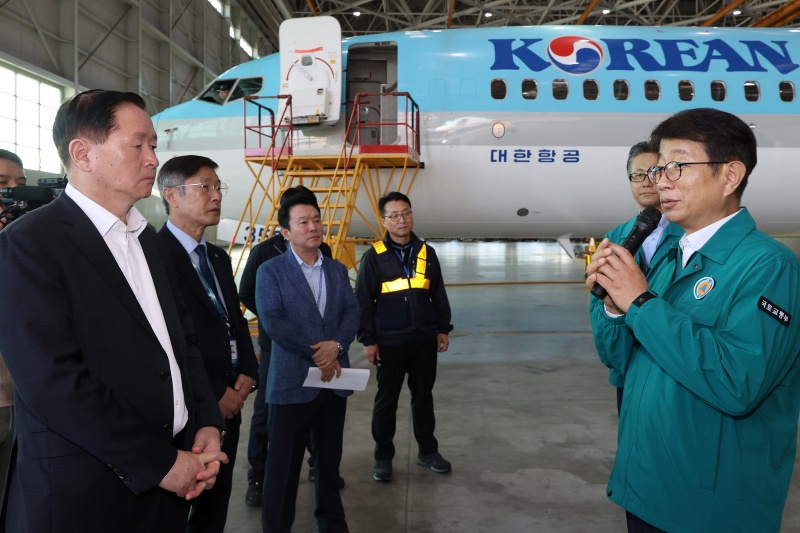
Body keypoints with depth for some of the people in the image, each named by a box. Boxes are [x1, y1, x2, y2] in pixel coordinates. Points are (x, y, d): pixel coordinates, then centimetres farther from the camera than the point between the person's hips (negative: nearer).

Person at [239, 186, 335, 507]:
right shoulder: (264, 251, -5)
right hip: (275, 344, -2)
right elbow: (246, 294, 0)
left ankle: (320, 466, 30)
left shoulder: (322, 251, 4)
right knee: (266, 411, 6)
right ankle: (258, 477, 19)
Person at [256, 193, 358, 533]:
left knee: (330, 457, 17)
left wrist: (336, 345, -16)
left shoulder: (337, 270, 11)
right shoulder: (270, 271, -4)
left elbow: (352, 312, 3)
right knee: (284, 462, 5)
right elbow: (273, 321, -13)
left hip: (334, 378, 5)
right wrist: (315, 354, -15)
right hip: (292, 380, -5)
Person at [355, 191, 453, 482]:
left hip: (425, 340, 3)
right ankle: (383, 457, 21)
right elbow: (364, 301, -4)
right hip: (390, 342, -3)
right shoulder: (374, 256, -5)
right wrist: (368, 340, -7)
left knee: (424, 396, 14)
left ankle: (428, 450, 29)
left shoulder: (427, 253, 6)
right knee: (386, 400, 7)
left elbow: (439, 294, 12)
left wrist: (443, 329, 8)